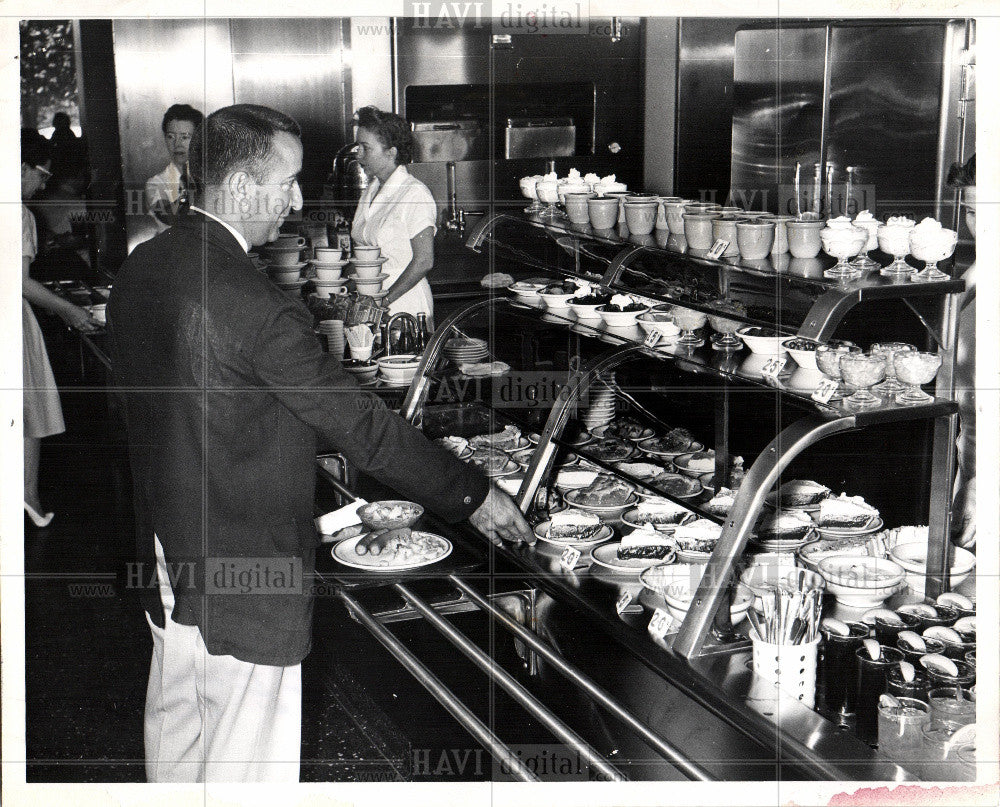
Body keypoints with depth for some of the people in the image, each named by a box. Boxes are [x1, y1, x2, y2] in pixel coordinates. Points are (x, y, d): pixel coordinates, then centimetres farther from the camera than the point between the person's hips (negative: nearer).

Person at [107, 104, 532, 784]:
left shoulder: (140, 269, 1)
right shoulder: (252, 303, -26)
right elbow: (358, 423, -21)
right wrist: (474, 495, -10)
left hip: (170, 560, 9)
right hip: (242, 576, -9)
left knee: (177, 735, 25)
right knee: (245, 758, 8)